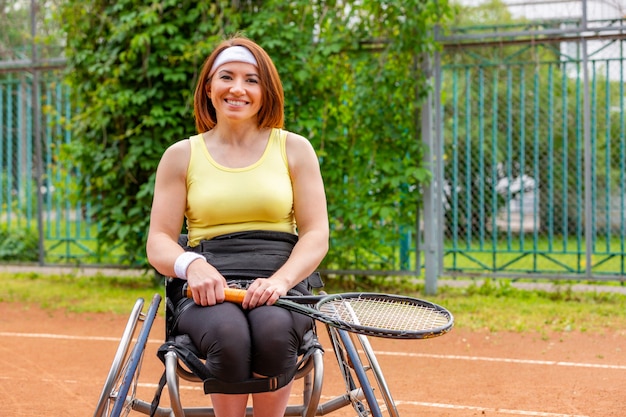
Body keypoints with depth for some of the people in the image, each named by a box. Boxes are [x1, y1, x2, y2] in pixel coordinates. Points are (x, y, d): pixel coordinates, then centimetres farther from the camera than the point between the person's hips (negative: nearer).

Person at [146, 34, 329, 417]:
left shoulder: (294, 149, 13)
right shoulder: (181, 156, 14)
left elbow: (316, 235, 6)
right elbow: (159, 241, 9)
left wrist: (280, 280, -14)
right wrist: (191, 265, -15)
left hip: (282, 287, 0)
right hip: (208, 288, 0)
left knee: (273, 328, -36)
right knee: (228, 334, -36)